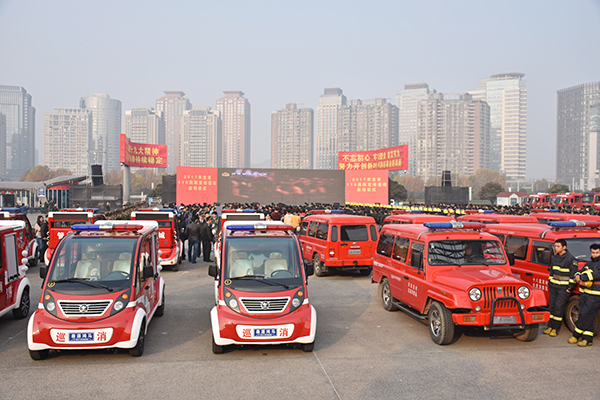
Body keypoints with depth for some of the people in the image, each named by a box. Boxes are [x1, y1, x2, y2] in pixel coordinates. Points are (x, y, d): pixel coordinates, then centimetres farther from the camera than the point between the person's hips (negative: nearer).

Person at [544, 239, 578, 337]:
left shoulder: (571, 259, -11)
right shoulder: (554, 257, 11)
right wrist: (550, 282, 19)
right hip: (554, 286, 6)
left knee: (558, 307, -5)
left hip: (564, 288, -6)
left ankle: (555, 329, 3)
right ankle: (550, 326, 15)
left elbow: (573, 275, -10)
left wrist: (570, 287, -12)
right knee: (551, 306, 7)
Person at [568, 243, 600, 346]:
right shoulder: (589, 263, 17)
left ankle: (576, 335, 2)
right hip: (585, 293, 7)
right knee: (587, 317, 9)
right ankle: (588, 339, 16)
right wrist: (578, 276, -8)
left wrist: (581, 277, -16)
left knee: (585, 315, -8)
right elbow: (580, 272, 16)